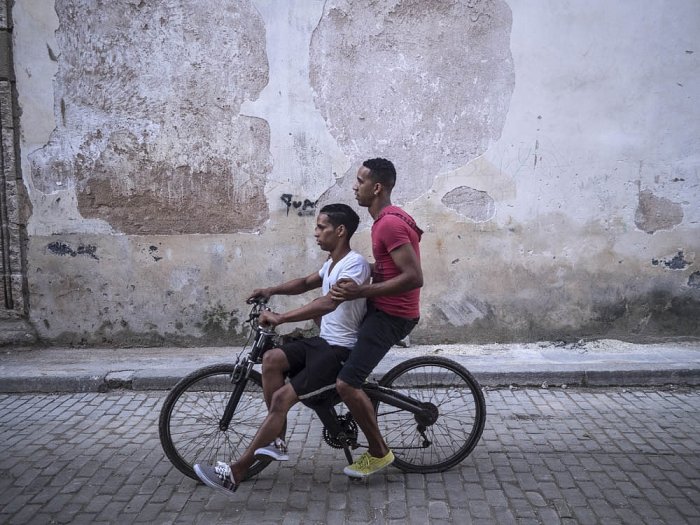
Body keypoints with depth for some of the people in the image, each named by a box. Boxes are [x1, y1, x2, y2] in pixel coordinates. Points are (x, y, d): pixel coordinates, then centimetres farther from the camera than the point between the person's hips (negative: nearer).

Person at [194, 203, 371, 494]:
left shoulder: (355, 264, -18)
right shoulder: (332, 262, 13)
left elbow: (328, 302, -32)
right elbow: (306, 282, 26)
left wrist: (280, 318, -33)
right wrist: (271, 290, 9)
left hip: (342, 351, -9)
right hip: (323, 341, 9)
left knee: (282, 397, -18)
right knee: (272, 358, -16)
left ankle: (236, 472, -9)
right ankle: (276, 440, -6)